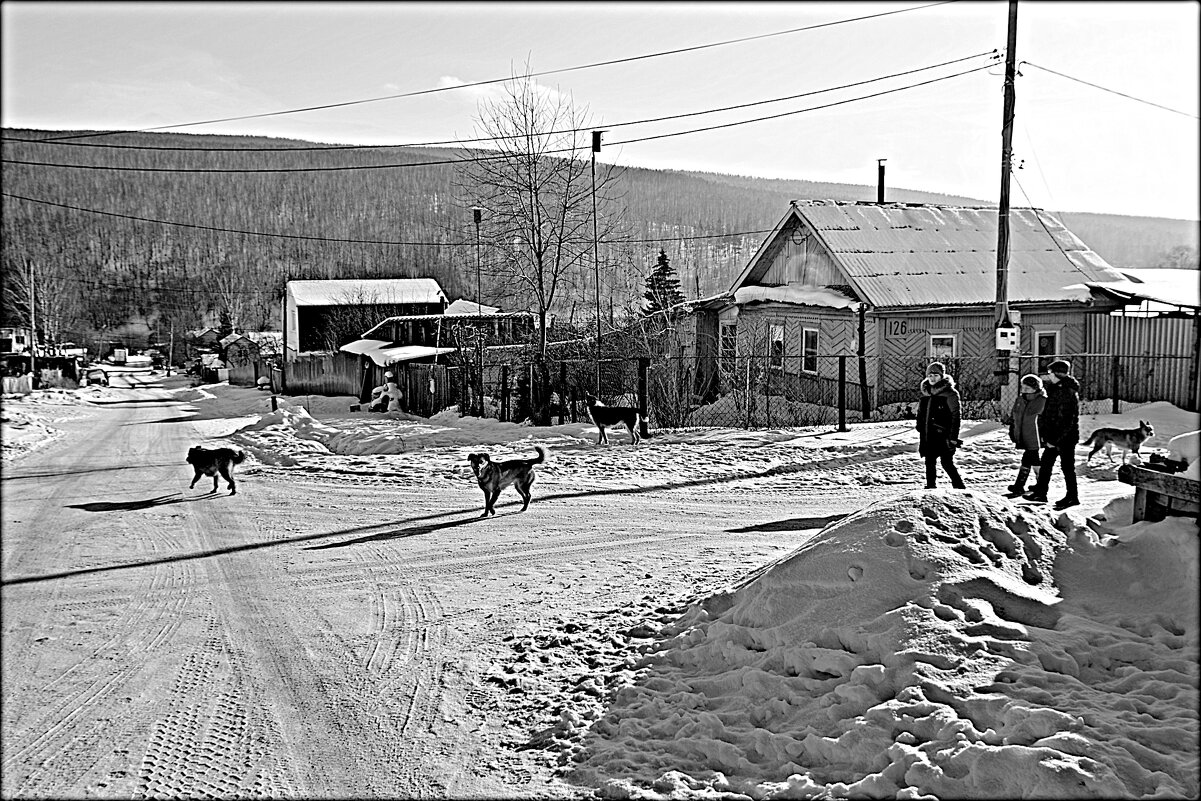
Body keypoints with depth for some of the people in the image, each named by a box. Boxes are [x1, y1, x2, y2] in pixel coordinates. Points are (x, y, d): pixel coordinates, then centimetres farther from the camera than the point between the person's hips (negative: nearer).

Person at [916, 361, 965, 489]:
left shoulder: (950, 393, -7)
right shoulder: (926, 393, 12)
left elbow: (955, 416, -10)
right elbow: (920, 415, 20)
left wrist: (953, 437, -15)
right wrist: (920, 431, 16)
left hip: (943, 435, -6)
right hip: (928, 436, 6)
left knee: (946, 462, -7)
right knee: (930, 462, 9)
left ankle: (959, 487, 3)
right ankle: (930, 486, 19)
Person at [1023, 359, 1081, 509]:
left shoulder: (1069, 392, -20)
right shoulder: (1054, 389, 8)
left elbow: (1068, 421, -22)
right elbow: (1046, 415, 14)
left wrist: (1055, 440, -20)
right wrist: (1045, 435, 7)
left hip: (1066, 437, -9)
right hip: (1053, 437, 9)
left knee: (1067, 467, 2)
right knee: (1045, 463, 14)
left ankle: (1072, 497, 14)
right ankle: (1040, 492, 24)